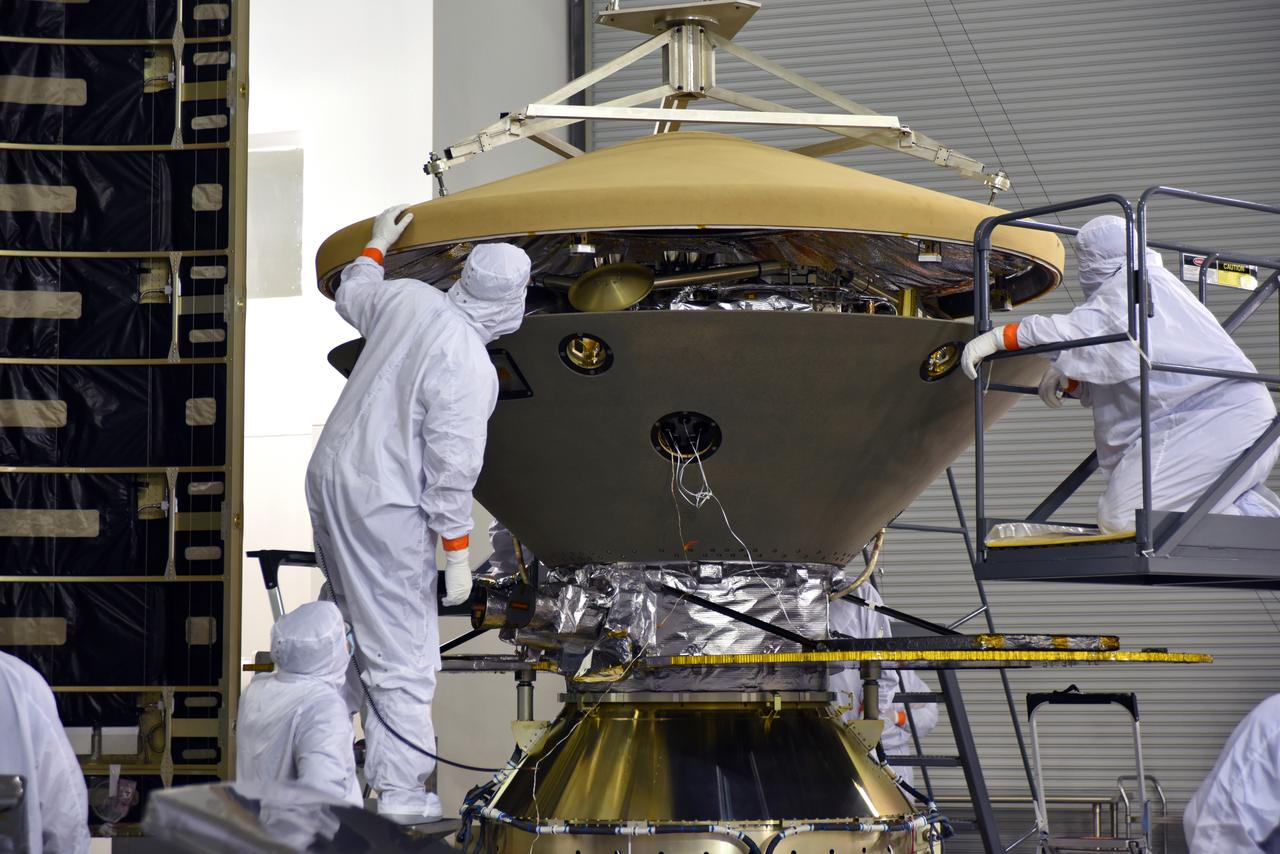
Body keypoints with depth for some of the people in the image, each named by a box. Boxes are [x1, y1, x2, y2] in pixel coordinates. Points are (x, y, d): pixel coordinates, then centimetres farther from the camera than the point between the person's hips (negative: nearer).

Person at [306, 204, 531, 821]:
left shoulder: (409, 298, -2)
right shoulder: (468, 367, -24)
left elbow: (350, 296, 22)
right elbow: (451, 470, -20)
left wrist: (377, 245, 41)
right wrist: (457, 553, -10)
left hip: (329, 475, 9)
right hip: (383, 509, -9)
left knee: (356, 617, 26)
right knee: (402, 653, -1)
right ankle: (400, 793, 4)